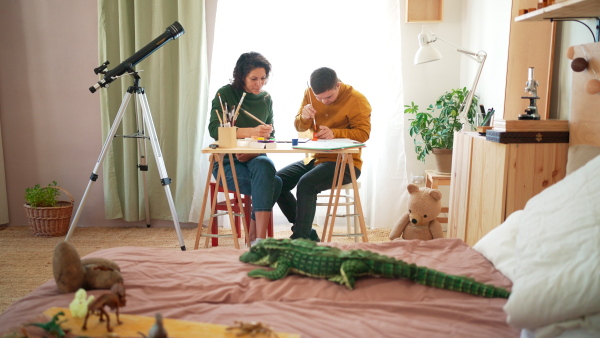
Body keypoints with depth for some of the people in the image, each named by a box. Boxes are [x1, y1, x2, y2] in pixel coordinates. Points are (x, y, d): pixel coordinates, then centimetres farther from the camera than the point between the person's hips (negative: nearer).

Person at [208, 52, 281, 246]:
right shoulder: (225, 94, -5)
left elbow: (270, 137, 10)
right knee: (273, 183, -28)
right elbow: (214, 129, -19)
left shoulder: (266, 99, 8)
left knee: (265, 166, -33)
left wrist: (252, 151, -12)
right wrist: (252, 132, -32)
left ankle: (256, 237, -24)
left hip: (255, 159, 4)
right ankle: (258, 238, -23)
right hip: (227, 162, -3)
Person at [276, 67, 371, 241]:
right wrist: (304, 117, -14)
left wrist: (335, 133, -30)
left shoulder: (356, 99, -10)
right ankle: (308, 234, -1)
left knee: (306, 183, -31)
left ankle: (300, 239, -19)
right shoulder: (309, 93, 5)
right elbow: (299, 127, 10)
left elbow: (364, 133, -15)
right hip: (315, 158, 7)